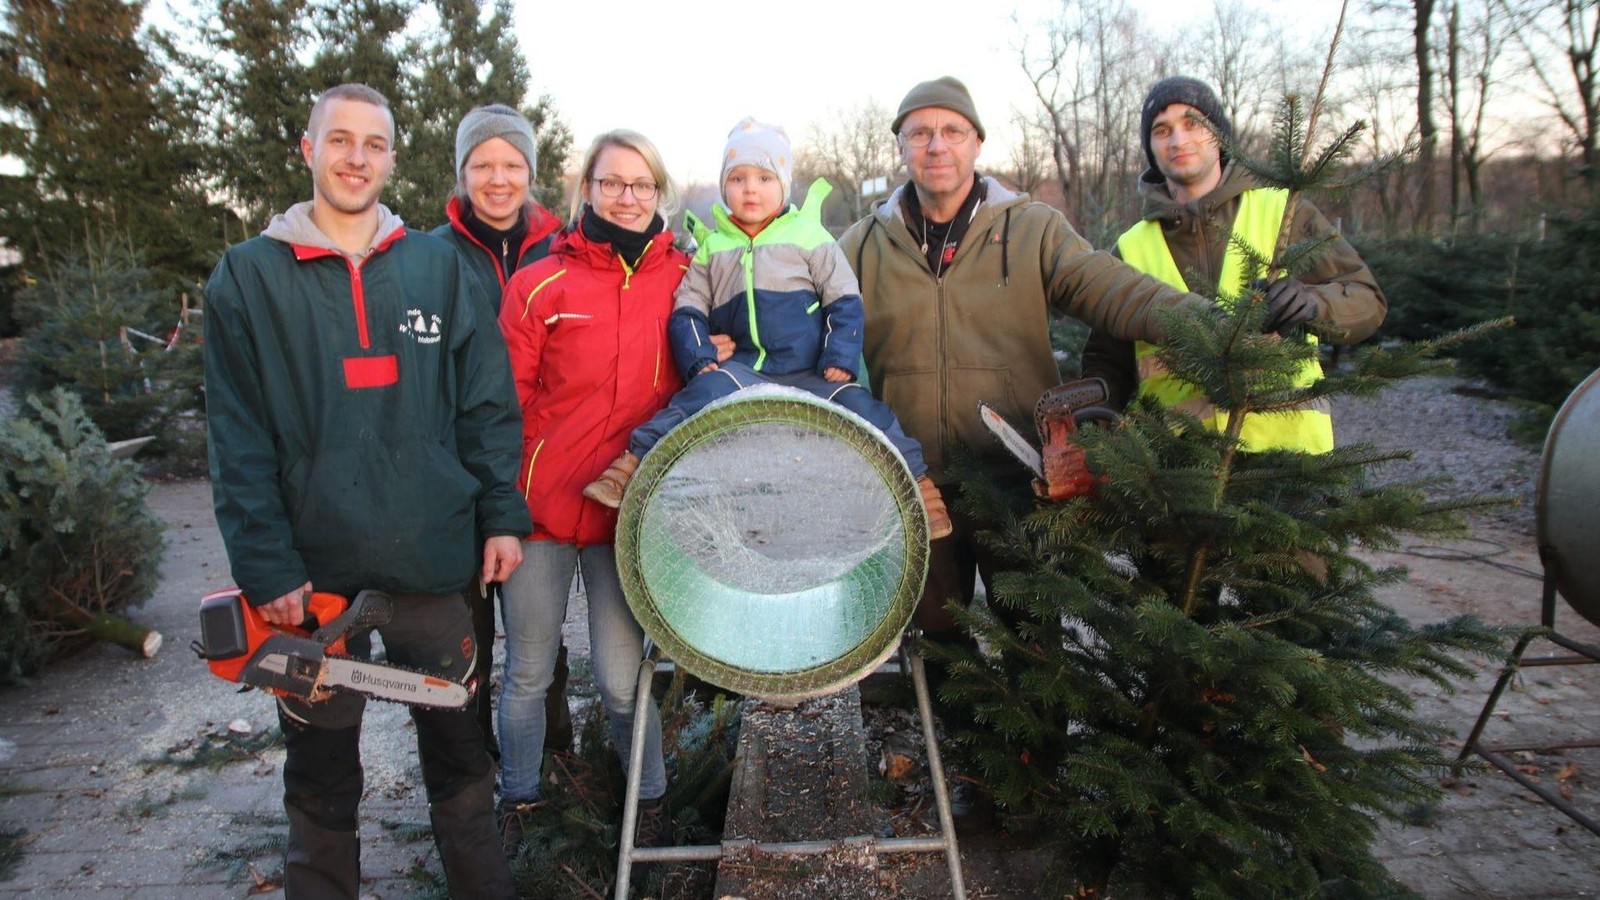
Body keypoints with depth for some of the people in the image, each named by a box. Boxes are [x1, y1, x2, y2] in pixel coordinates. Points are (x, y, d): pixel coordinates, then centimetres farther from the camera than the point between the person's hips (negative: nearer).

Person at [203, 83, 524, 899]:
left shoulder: (436, 265, 6)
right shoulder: (247, 275, 2)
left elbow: (487, 401, 4)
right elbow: (239, 438, -3)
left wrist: (502, 516, -2)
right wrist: (265, 566, -9)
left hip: (430, 557, 1)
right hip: (313, 568, -1)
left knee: (459, 747, 15)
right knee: (321, 775, 13)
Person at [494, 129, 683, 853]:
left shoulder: (682, 280, 2)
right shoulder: (540, 285, -3)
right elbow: (507, 401, -2)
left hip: (629, 511, 0)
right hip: (542, 503, 0)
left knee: (620, 677, 1)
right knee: (528, 673, 12)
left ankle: (649, 800, 26)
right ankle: (518, 801, 34)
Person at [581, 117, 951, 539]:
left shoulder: (809, 238, 7)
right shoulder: (712, 250, 12)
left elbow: (845, 302, 5)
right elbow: (688, 311, 10)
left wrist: (839, 362, -8)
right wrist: (701, 361, -8)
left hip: (810, 375, 0)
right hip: (741, 371, 1)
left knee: (856, 404, -22)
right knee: (708, 390, -29)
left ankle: (915, 482, -7)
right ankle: (636, 461, -27)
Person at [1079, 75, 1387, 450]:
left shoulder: (1283, 212, 6)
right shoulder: (1130, 250, 9)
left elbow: (1368, 299, 2)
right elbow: (1108, 361, 12)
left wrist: (1313, 301, -19)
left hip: (1285, 447, -1)